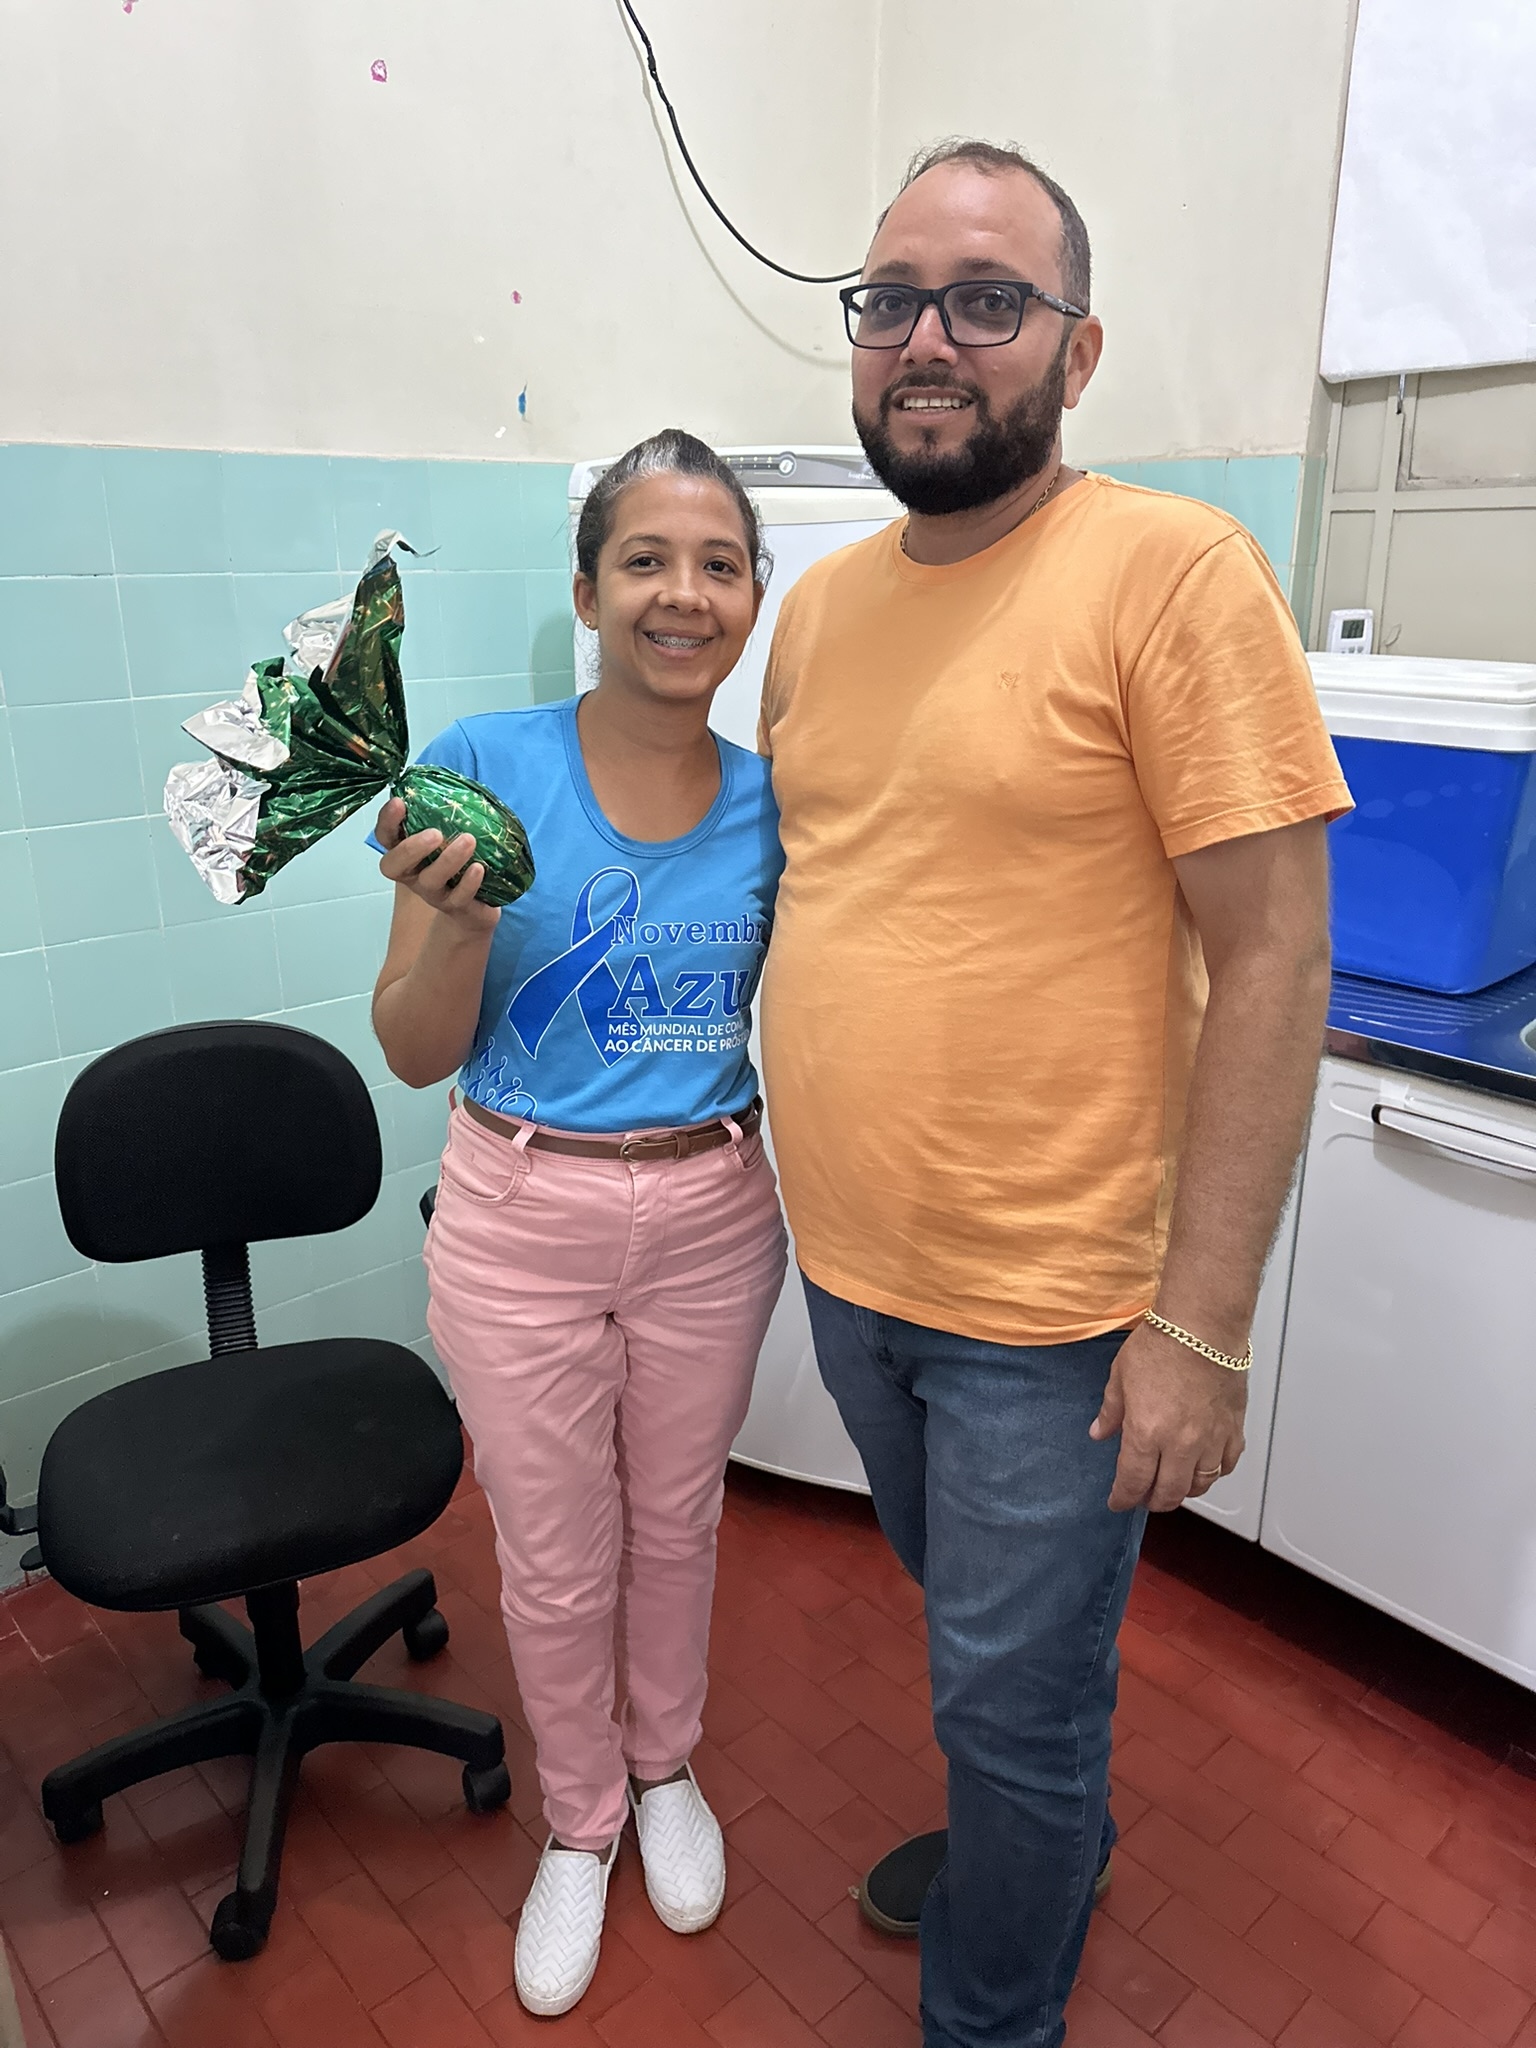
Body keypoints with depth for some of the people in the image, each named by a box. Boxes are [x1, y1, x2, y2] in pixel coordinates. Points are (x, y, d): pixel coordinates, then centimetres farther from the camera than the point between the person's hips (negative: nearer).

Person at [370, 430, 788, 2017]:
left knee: (673, 1522, 22)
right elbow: (416, 1052, -10)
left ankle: (665, 1767, 51)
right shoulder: (487, 765, -12)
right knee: (555, 1561, 15)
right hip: (522, 1216, -2)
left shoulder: (770, 800, -4)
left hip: (710, 1215, 2)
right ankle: (579, 1821, 45)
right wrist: (457, 920, -27)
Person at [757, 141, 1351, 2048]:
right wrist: (812, 1184, 11)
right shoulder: (819, 603, 6)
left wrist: (1202, 1325, -17)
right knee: (973, 1627, 28)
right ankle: (1041, 1849, 58)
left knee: (1014, 1705, 14)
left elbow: (1273, 965, -16)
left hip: (1051, 1302, -6)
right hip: (846, 1266, 7)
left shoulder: (1170, 570, -14)